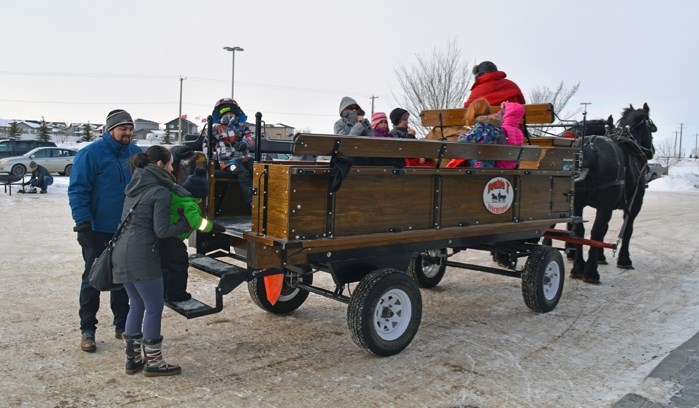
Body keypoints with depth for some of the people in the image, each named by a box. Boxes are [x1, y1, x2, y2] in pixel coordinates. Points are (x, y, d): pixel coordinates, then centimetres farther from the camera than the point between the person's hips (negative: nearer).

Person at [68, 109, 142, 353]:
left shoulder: (136, 154, 4)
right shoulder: (90, 153, -11)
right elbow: (77, 191, -13)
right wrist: (83, 223, -20)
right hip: (99, 230, -5)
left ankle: (122, 324, 25)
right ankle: (87, 330, 16)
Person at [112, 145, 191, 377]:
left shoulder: (136, 186, 15)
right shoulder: (160, 192, -11)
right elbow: (162, 230, -13)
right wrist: (185, 224, 2)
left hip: (122, 251, 9)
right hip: (141, 255, -9)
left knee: (137, 305, 18)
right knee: (154, 308, 3)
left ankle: (132, 358, 24)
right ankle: (153, 363, 11)